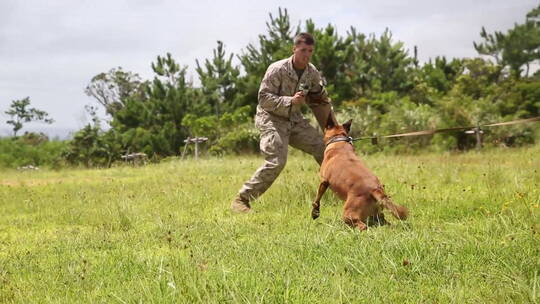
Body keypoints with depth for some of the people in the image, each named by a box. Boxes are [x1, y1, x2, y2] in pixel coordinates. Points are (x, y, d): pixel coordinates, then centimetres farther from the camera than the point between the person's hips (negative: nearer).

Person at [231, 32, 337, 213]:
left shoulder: (312, 73, 1)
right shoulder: (277, 69, -18)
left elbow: (321, 102, 15)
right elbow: (263, 98, -20)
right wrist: (290, 101, -30)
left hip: (295, 120, 7)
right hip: (271, 118, -7)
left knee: (324, 148, 3)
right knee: (276, 161, -23)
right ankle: (241, 199, -18)